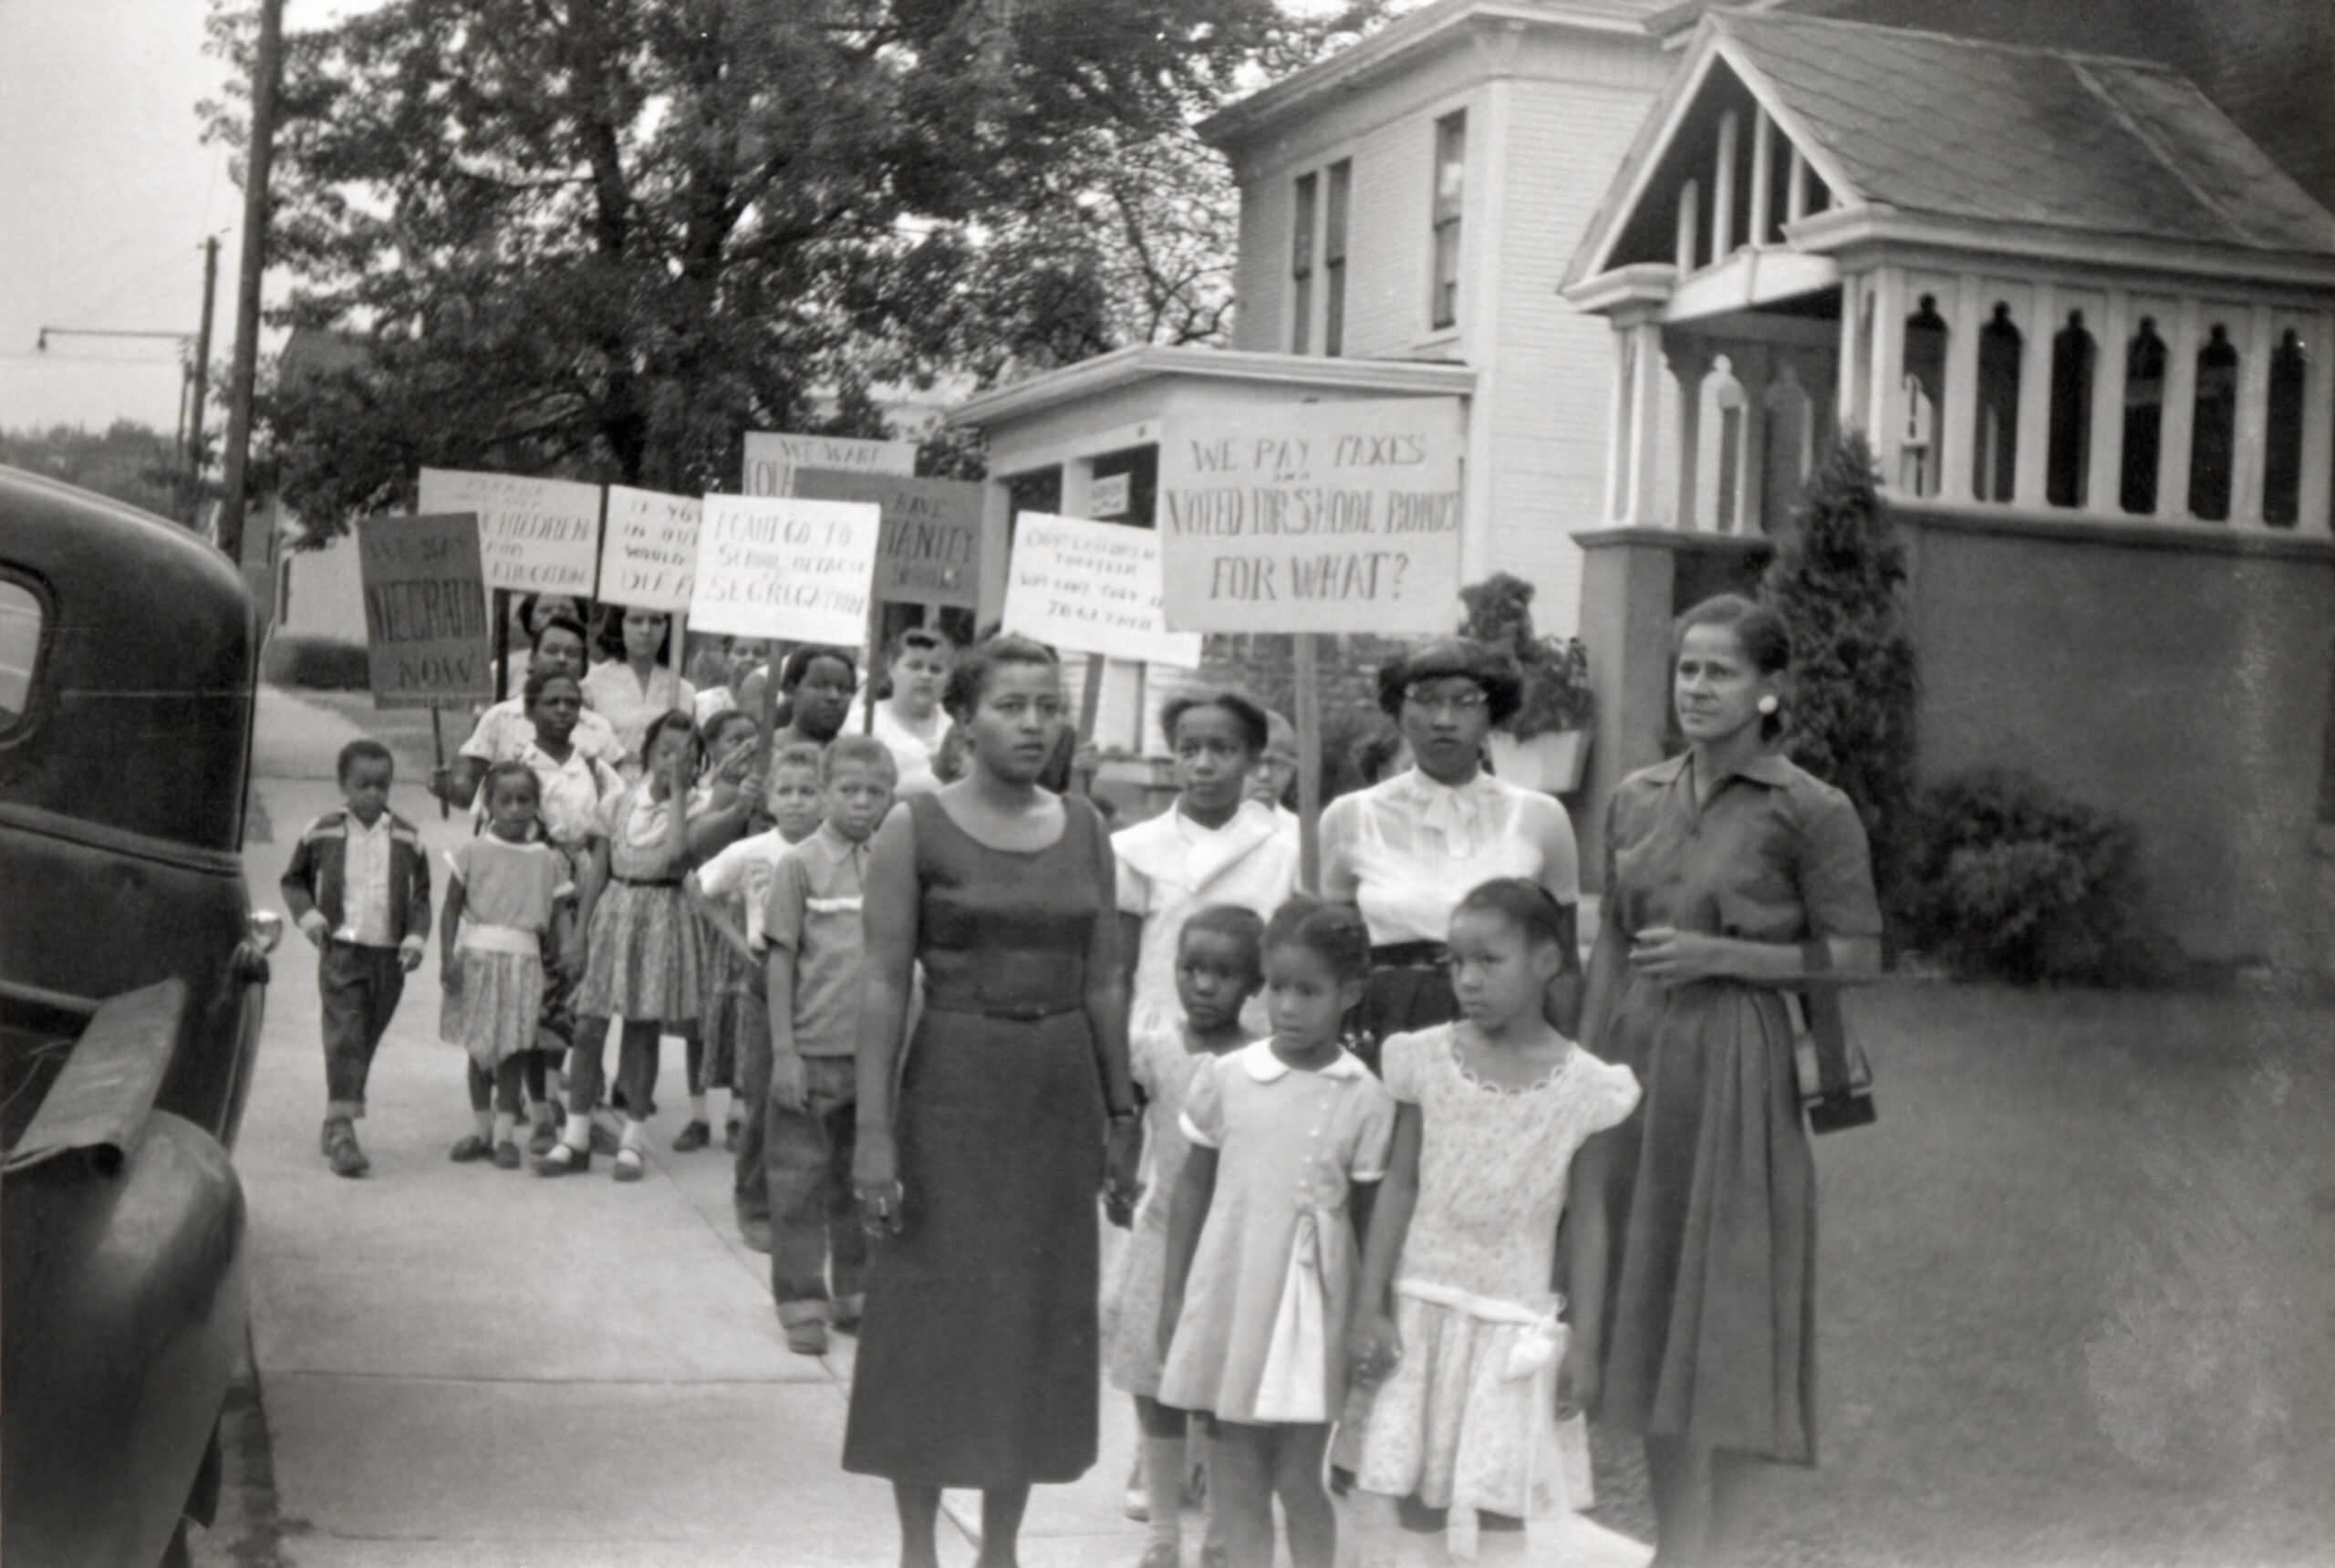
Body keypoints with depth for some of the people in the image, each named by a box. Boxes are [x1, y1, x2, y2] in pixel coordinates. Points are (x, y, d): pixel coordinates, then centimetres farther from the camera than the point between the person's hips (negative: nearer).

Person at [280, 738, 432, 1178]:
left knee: (365, 1043, 11)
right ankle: (342, 1130, -14)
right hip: (340, 950, -2)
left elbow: (421, 895, 9)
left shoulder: (407, 838, 6)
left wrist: (415, 939, -5)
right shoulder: (322, 833, 2)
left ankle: (335, 1125, 27)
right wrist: (309, 918, -3)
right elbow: (294, 881, 13)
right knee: (344, 1038, -11)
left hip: (388, 956, 3)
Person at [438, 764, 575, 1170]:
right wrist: (448, 958, -6)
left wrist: (562, 960, -1)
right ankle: (482, 1129, 19)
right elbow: (451, 908, 3)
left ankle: (505, 1134, 6)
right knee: (479, 1046, 6)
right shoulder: (472, 852, 3)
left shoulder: (549, 861, 6)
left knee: (514, 1047, -1)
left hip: (523, 961, 0)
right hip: (477, 957, 0)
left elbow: (557, 918, 8)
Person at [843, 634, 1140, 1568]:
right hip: (952, 1093, -4)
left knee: (1040, 1325, 8)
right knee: (933, 1320, 2)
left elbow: (1105, 983, 10)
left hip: (1060, 1095, 4)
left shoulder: (1084, 830, 7)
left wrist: (1120, 1114, 9)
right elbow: (885, 987, -8)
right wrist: (874, 1129, -13)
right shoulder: (916, 828, -5)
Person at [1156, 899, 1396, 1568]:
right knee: (1236, 1464, 9)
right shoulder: (1224, 1078, -2)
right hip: (1229, 1291, 2)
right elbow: (1193, 1187, 7)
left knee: (1298, 1476, 3)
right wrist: (1174, 1293, 7)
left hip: (1309, 1299, -2)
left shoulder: (1364, 1099, -7)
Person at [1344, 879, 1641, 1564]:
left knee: (1494, 1498, 0)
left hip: (1512, 1326, -1)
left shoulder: (1584, 1086, -5)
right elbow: (1399, 1187, 1)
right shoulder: (1427, 1059, -2)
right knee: (1380, 1481, -4)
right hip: (1416, 1308, 1)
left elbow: (1587, 1219, 1)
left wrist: (1584, 1341, 2)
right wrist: (1369, 1307, -3)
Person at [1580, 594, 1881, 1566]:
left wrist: (1721, 955, -14)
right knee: (1649, 1310, 10)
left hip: (1741, 1074, -5)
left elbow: (1856, 957, -7)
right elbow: (1610, 945, 13)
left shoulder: (1810, 812, -6)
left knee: (1728, 1316, -1)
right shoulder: (1636, 800, 10)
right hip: (1637, 1059, 5)